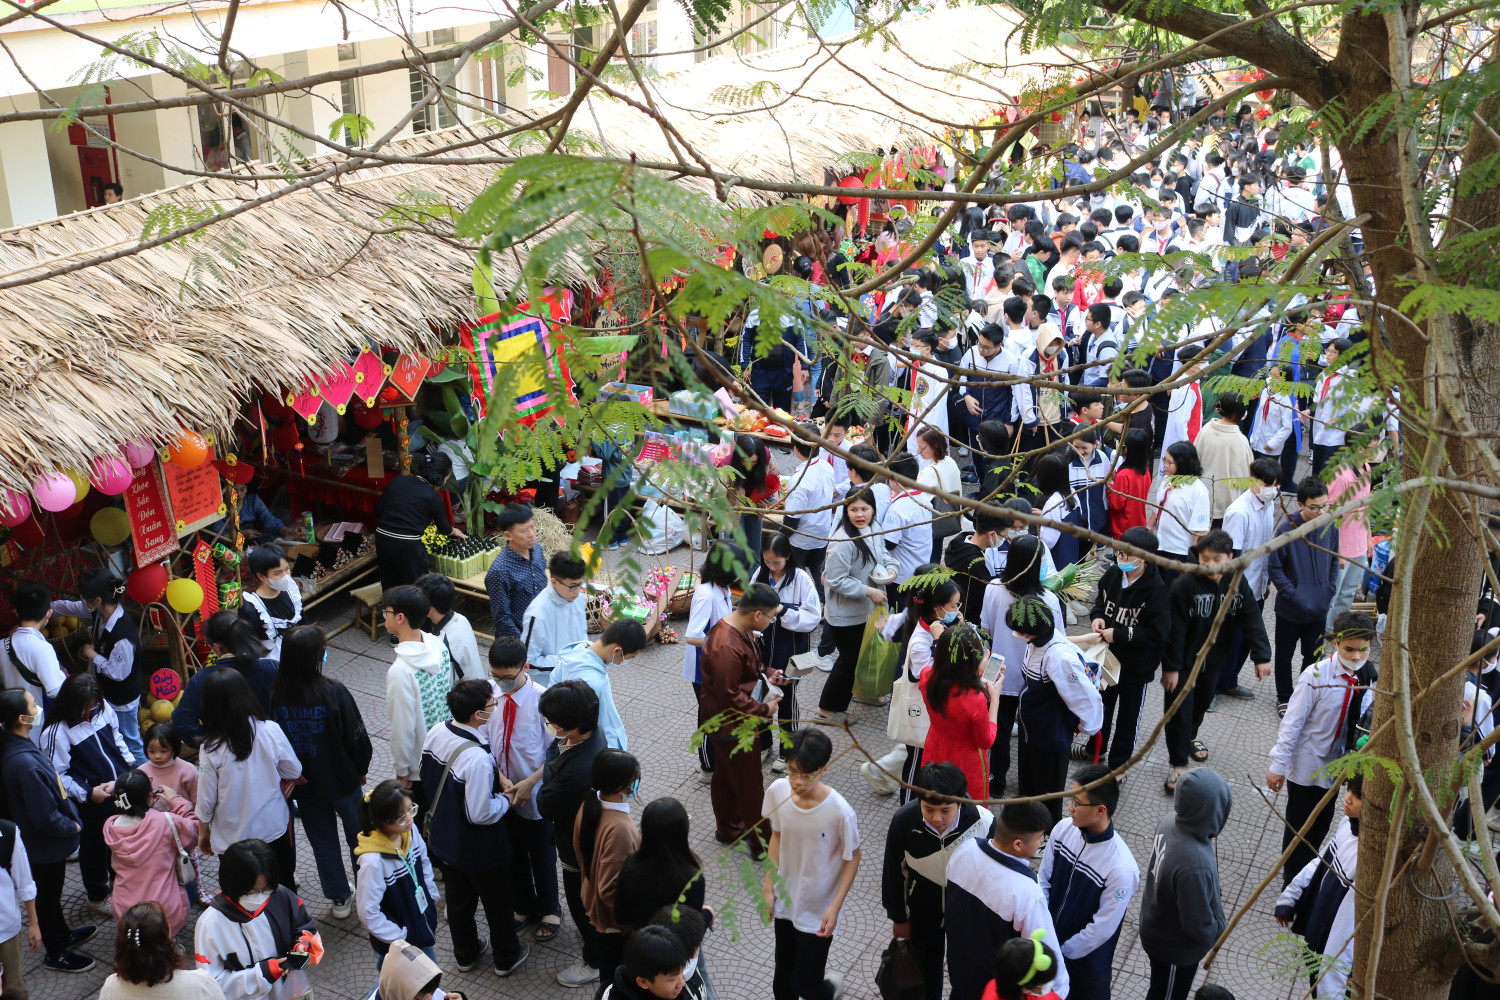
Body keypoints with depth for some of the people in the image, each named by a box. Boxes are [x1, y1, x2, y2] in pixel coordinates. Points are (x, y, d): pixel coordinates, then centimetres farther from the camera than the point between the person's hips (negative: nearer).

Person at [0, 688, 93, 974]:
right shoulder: (25, 763, -38)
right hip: (45, 845, -9)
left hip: (44, 841, 9)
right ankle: (55, 955, 34)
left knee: (51, 890, 29)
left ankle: (63, 934, 51)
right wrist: (73, 826, -13)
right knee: (48, 895, 13)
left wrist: (70, 817, 9)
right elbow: (46, 818, -30)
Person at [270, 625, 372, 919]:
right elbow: (356, 737, -16)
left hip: (303, 784, 3)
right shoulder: (334, 693, -26)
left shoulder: (275, 695, -16)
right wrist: (361, 769, 4)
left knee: (322, 842, 20)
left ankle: (339, 898, 33)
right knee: (359, 837, 19)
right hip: (342, 781, -3)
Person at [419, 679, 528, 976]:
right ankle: (507, 957, 41)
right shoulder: (477, 760, -38)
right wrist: (506, 799, -12)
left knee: (458, 900, 28)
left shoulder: (436, 732, -14)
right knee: (497, 902, 20)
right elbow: (480, 815, -32)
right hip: (479, 851, -7)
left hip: (442, 840, 7)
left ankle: (465, 954, 49)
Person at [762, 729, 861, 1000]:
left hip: (818, 911, -4)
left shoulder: (839, 812, -29)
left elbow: (852, 858, -13)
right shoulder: (777, 792, -16)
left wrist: (835, 907, -16)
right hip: (784, 901, 4)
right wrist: (769, 889, 3)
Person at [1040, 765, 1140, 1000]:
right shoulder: (1063, 829, -17)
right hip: (1048, 943, 4)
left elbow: (1102, 929, -22)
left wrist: (1061, 954, -13)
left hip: (1087, 961, -4)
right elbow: (1044, 880, -3)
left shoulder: (1122, 870, -32)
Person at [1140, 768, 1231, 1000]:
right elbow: (1199, 927, -31)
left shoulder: (1169, 822, -19)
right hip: (1176, 949, -7)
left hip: (1155, 927, 7)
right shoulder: (1195, 865, -44)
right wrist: (1221, 926, -10)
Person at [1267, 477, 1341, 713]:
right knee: (1285, 656, 13)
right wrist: (1292, 594, -15)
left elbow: (1334, 562, 10)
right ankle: (1284, 698, 31)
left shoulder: (1331, 527, -6)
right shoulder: (1286, 529, -18)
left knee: (1313, 657, 14)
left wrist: (1329, 590, 1)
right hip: (1290, 610, -3)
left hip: (1319, 610, 3)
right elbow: (1274, 568, -11)